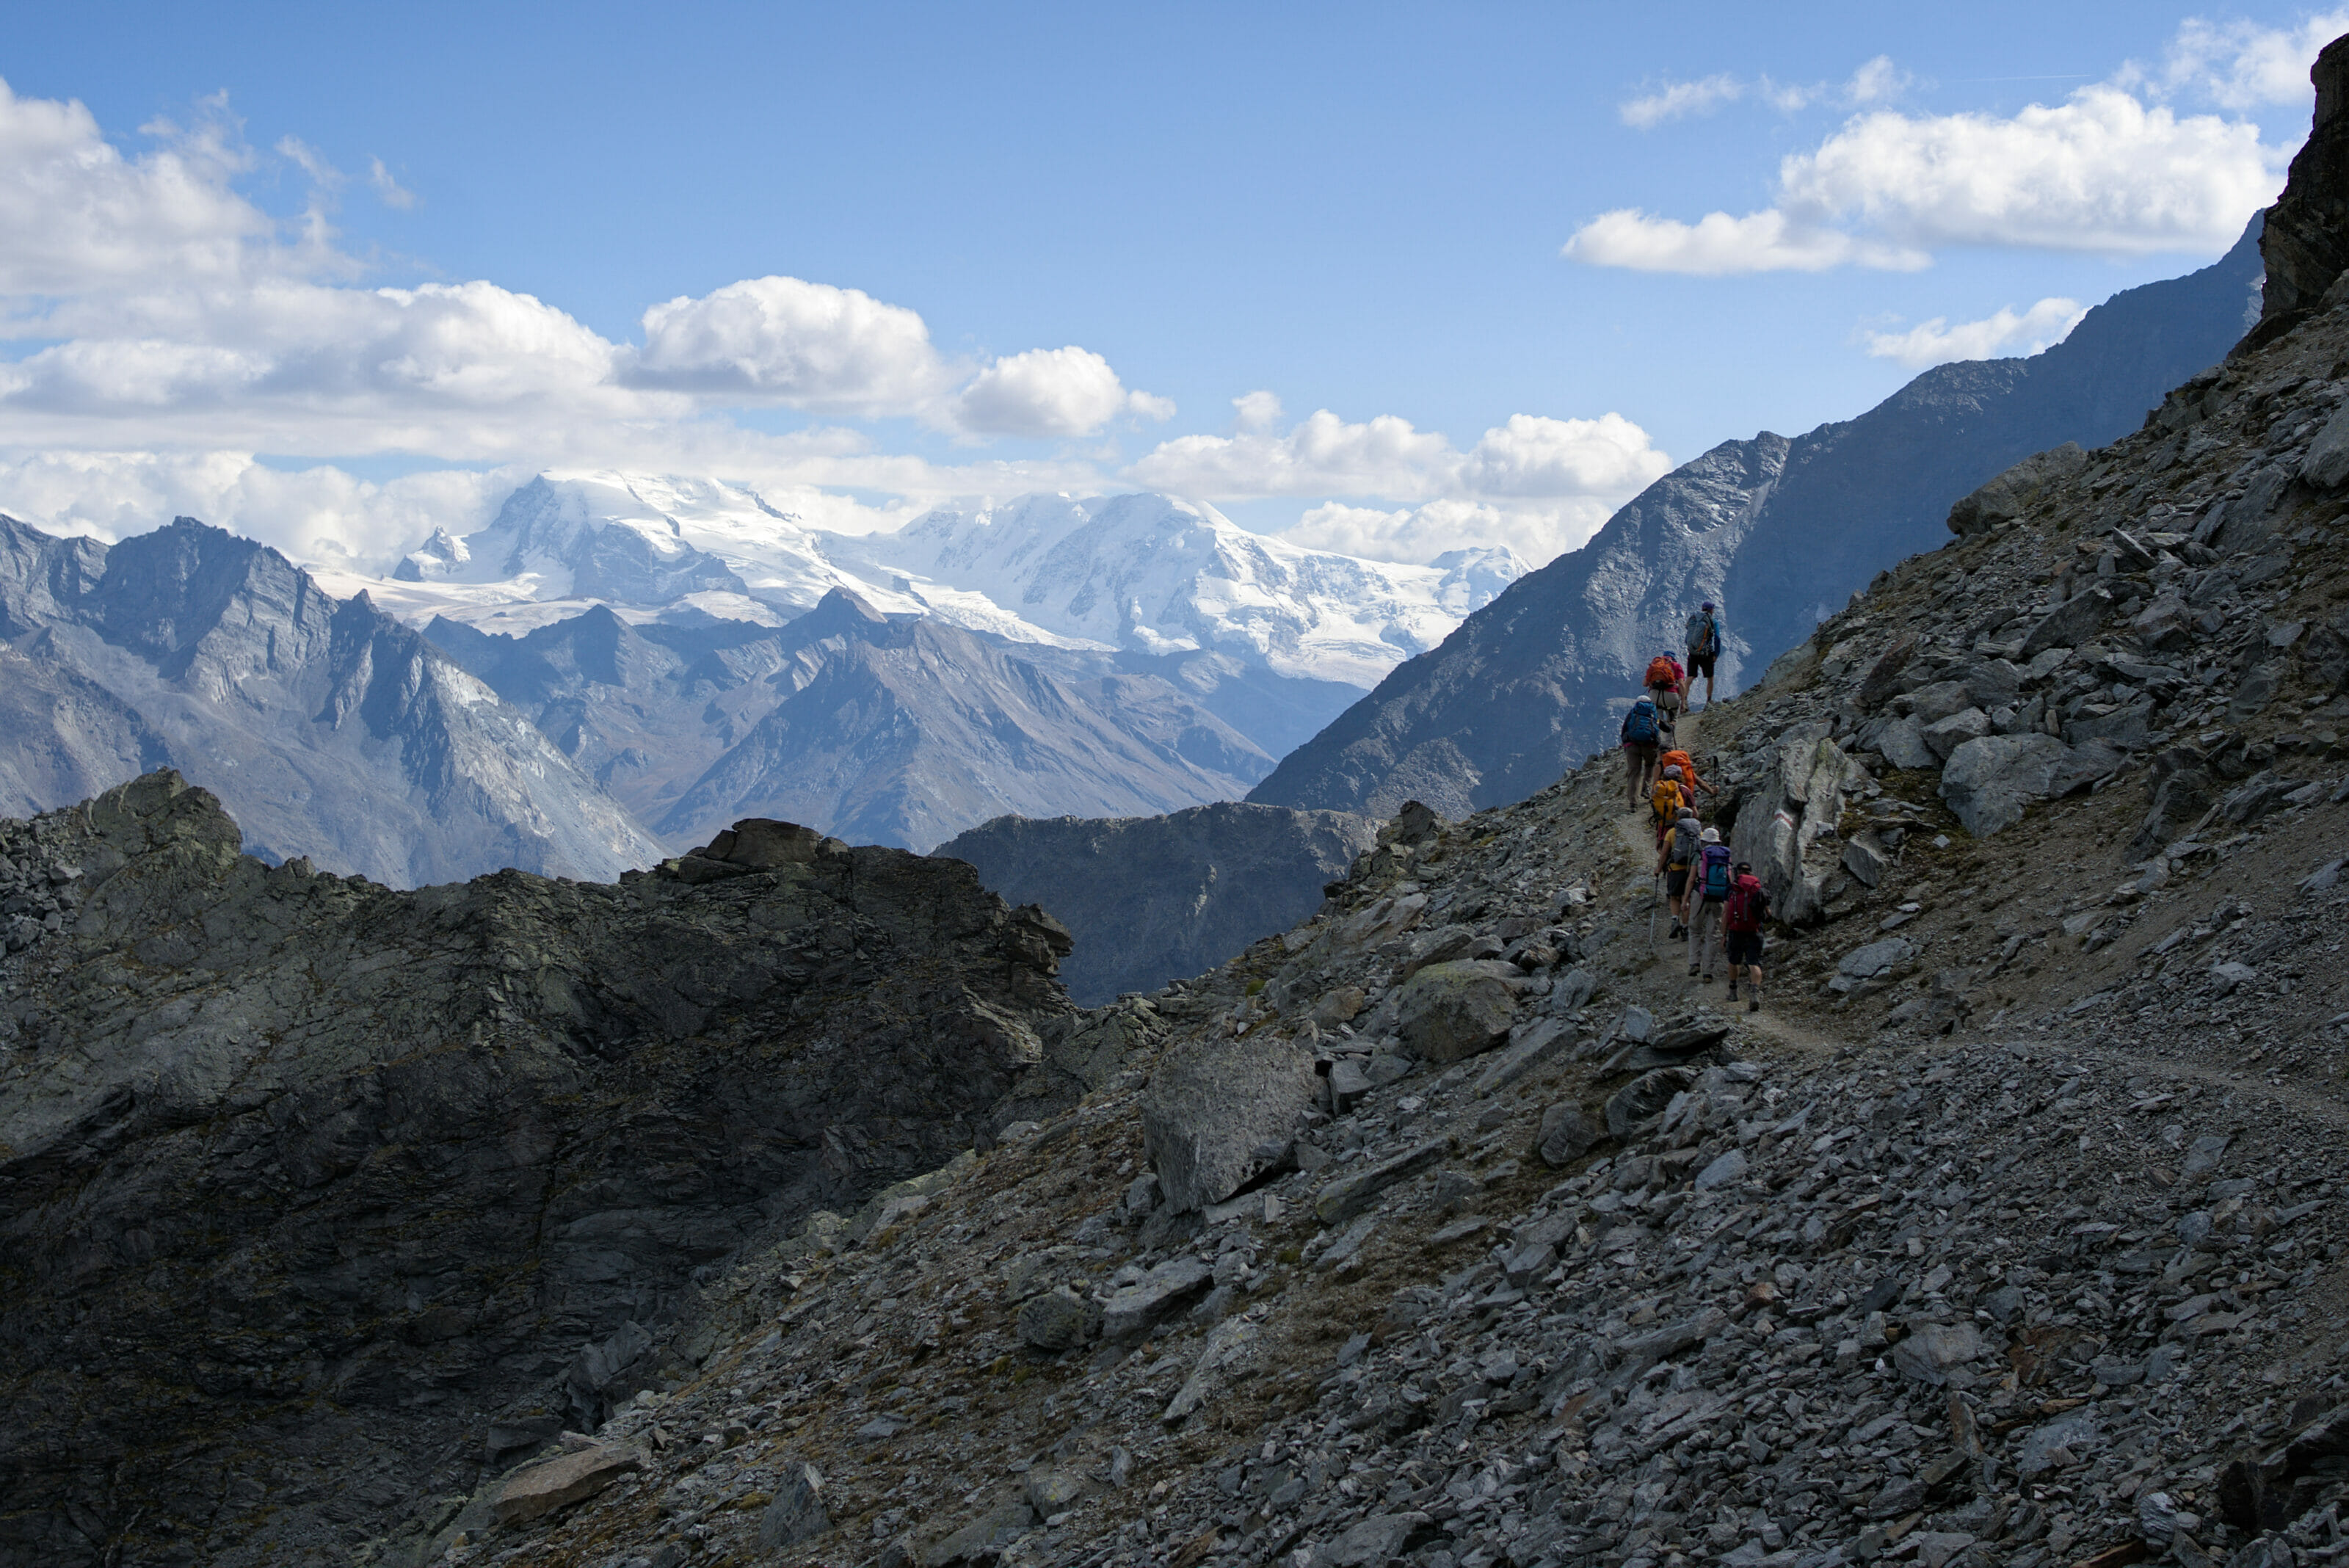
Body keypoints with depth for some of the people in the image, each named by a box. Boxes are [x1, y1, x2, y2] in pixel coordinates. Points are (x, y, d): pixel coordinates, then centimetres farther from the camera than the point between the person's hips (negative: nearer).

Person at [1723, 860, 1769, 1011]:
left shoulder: (1731, 888, 4)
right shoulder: (1759, 888, 8)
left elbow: (1725, 913, 0)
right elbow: (1768, 914, 12)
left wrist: (1723, 936, 3)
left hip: (1736, 931, 0)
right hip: (1754, 931, 0)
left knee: (1733, 961, 20)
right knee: (1754, 963, -4)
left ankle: (1733, 991, 32)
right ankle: (1756, 991, -26)